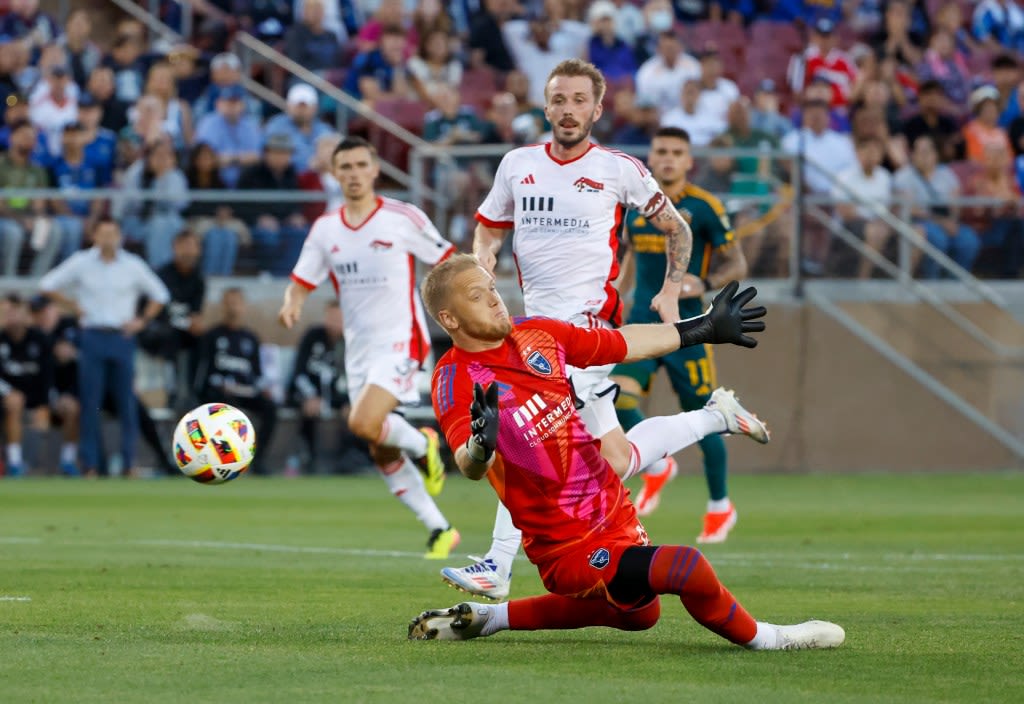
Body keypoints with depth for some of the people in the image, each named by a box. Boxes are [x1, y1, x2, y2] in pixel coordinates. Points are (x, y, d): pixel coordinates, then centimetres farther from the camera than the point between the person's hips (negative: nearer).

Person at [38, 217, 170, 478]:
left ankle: (129, 462, 5)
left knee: (127, 403, -1)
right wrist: (73, 306, 0)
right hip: (93, 337, -1)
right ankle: (90, 464, 2)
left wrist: (142, 320, 2)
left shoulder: (133, 265, 5)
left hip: (123, 337, 1)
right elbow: (47, 285, 8)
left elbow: (159, 295, 14)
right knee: (90, 402, -2)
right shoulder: (81, 263, 2)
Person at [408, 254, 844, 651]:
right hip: (571, 550, -9)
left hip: (616, 516, 9)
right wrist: (479, 446, -59)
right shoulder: (456, 381, -19)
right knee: (688, 568, -26)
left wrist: (706, 329, 24)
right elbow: (471, 466, -36)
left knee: (638, 613, 32)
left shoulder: (534, 335, 2)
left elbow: (624, 344, 17)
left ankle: (486, 619, 31)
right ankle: (764, 640, 1)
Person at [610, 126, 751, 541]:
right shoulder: (632, 204, 6)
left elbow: (737, 264, -4)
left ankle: (720, 506, 23)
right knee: (617, 397, -17)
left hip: (686, 325, -3)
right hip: (642, 321, 3)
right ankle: (657, 467, 11)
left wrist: (705, 284, -22)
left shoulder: (704, 208, -6)